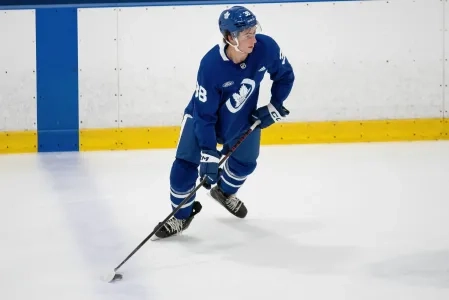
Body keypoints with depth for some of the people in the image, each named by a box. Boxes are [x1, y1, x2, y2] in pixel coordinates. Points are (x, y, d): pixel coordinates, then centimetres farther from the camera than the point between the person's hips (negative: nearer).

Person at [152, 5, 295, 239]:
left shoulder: (265, 48, -28)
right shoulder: (210, 66, -37)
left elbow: (285, 75, -5)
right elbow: (204, 115, -30)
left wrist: (275, 106, -12)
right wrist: (208, 153, -33)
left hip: (243, 119, 4)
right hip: (203, 116, -4)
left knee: (244, 163, 18)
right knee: (185, 166, -10)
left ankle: (224, 192, 51)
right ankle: (181, 216, 13)